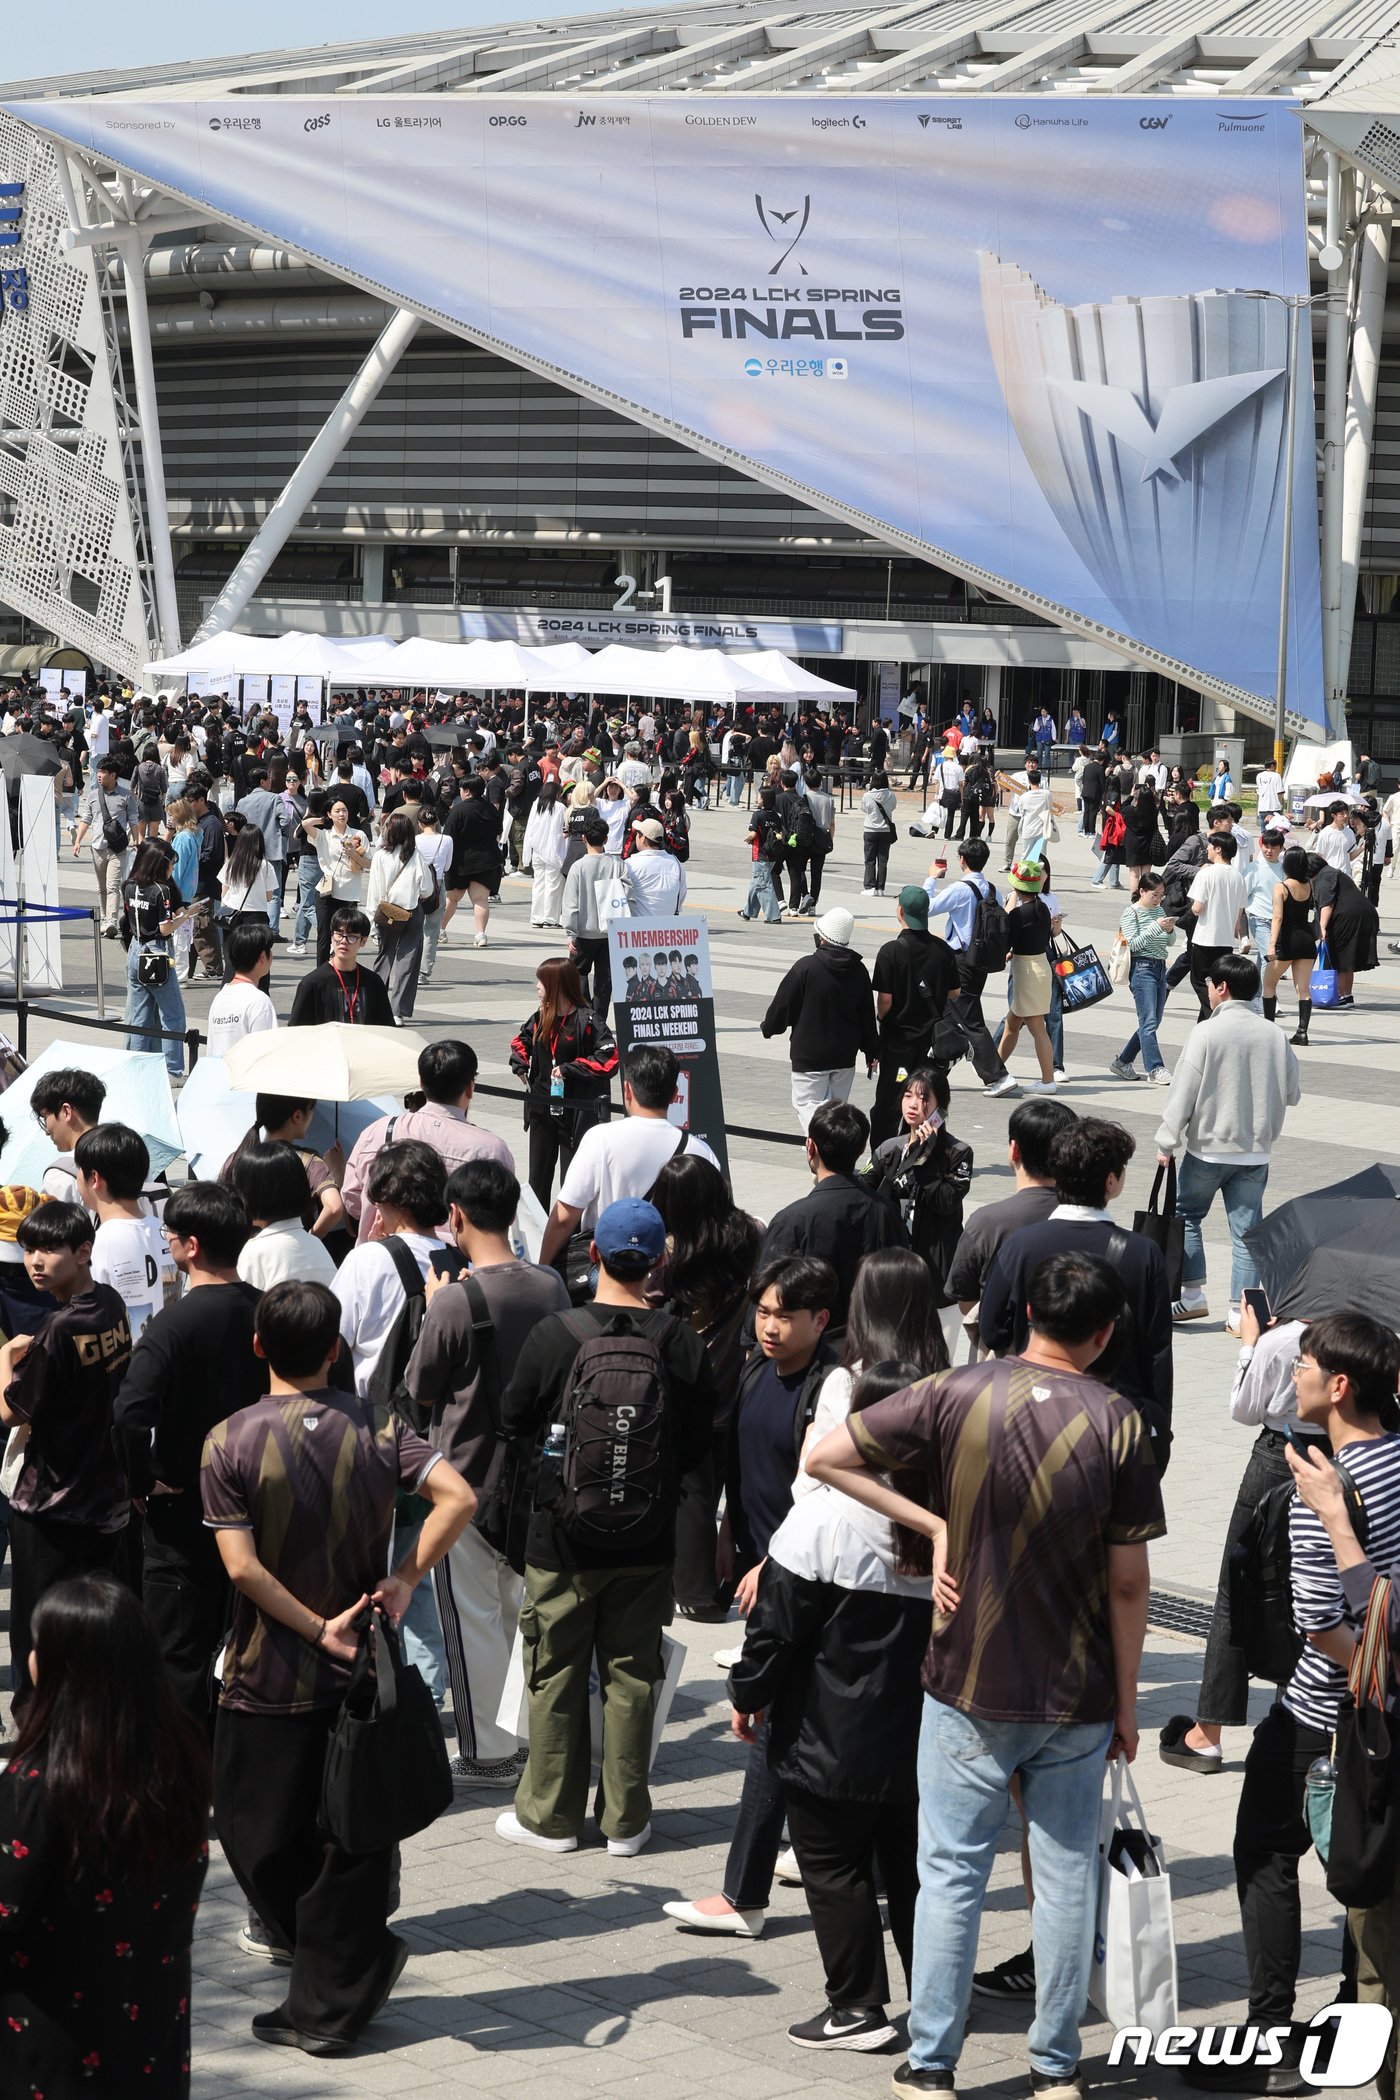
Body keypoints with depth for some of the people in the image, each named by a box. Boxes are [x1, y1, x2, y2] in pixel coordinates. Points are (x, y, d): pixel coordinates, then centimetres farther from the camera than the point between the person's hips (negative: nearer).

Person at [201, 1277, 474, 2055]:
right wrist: (405, 1581, -9)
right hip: (362, 1671, 3)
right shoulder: (377, 1426, -3)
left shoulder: (229, 1443, -10)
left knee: (260, 1836, 12)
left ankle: (365, 1961, 15)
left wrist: (318, 1630, -11)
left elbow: (242, 1566, -17)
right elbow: (458, 1498, -14)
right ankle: (328, 2007, 15)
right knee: (351, 1839, 10)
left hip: (269, 1679, -3)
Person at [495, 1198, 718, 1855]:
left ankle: (551, 1814, 20)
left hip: (562, 1537, -1)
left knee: (556, 1676, 11)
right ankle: (625, 1819, 18)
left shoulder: (553, 1335, -14)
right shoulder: (681, 1343, -10)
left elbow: (515, 1420, -2)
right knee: (632, 1677, 11)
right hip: (647, 1546, 2)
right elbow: (699, 1442, -1)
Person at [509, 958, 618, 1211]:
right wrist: (520, 1066, 7)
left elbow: (610, 1060, -20)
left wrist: (569, 1068, -21)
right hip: (542, 1108, 7)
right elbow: (520, 1041, 25)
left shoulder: (586, 1021, -14)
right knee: (538, 1176, 13)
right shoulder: (540, 1018, 6)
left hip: (577, 1112, -7)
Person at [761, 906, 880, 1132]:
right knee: (837, 1105, 19)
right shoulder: (858, 970, 1)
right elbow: (868, 1015, 8)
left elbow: (783, 1005, -9)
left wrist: (768, 1027, 12)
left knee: (808, 1105, -3)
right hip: (845, 1055, 6)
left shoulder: (805, 968, -16)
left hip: (809, 1056, -5)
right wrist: (872, 1052, 19)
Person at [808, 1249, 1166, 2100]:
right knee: (1068, 1875, 12)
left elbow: (825, 1458, -7)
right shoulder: (1117, 1423, -10)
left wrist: (931, 1523, -3)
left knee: (952, 1876, 9)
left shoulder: (955, 1395, -8)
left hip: (968, 1688, 0)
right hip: (1077, 1696, 0)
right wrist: (1127, 1701, 3)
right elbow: (1129, 1582, -7)